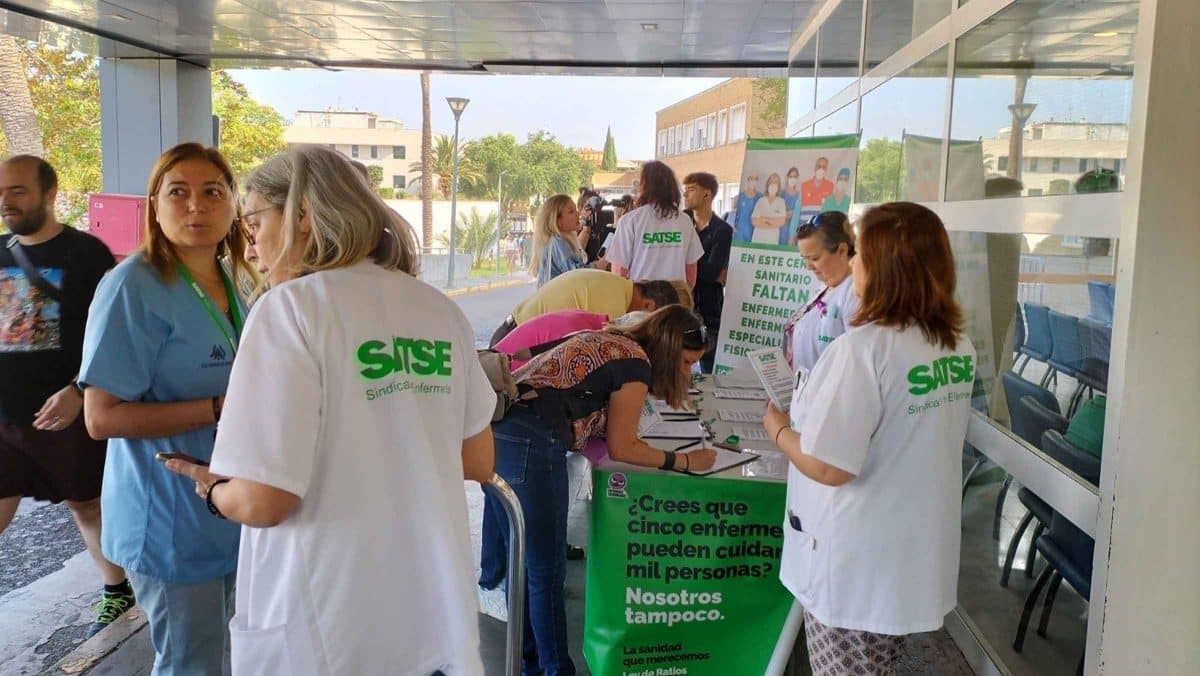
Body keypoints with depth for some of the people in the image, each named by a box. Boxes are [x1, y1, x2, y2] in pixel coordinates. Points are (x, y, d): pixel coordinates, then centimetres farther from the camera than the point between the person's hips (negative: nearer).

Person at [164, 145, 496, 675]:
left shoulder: (291, 308, -15)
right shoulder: (441, 311, 2)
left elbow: (261, 501, -19)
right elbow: (479, 463, 9)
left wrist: (211, 490, 2)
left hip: (324, 631, -5)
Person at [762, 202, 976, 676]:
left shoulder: (863, 348, -24)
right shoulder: (958, 346, 2)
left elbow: (828, 467, -26)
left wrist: (778, 429, -7)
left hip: (855, 569, -7)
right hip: (915, 558, 8)